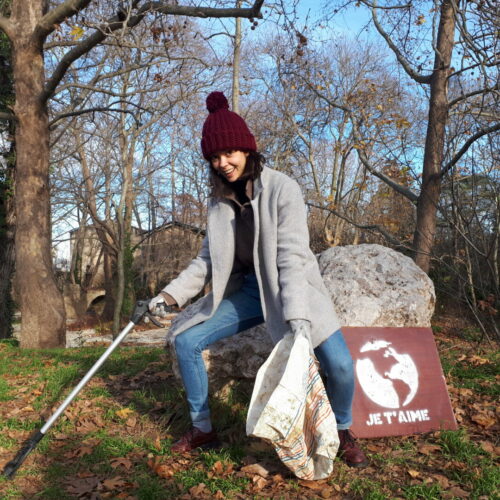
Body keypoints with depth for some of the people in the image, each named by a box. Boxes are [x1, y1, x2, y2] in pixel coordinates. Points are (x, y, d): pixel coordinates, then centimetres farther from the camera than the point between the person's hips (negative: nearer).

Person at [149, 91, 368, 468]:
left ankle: (343, 432, 12)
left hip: (290, 290, -5)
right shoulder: (220, 198, 1)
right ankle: (203, 429, 17)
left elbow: (292, 257, -24)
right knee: (186, 341, -3)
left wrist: (297, 317, -34)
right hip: (246, 290, 6)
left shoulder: (282, 189, -17)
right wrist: (172, 294, -3)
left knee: (339, 364, -22)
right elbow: (209, 260, 6)